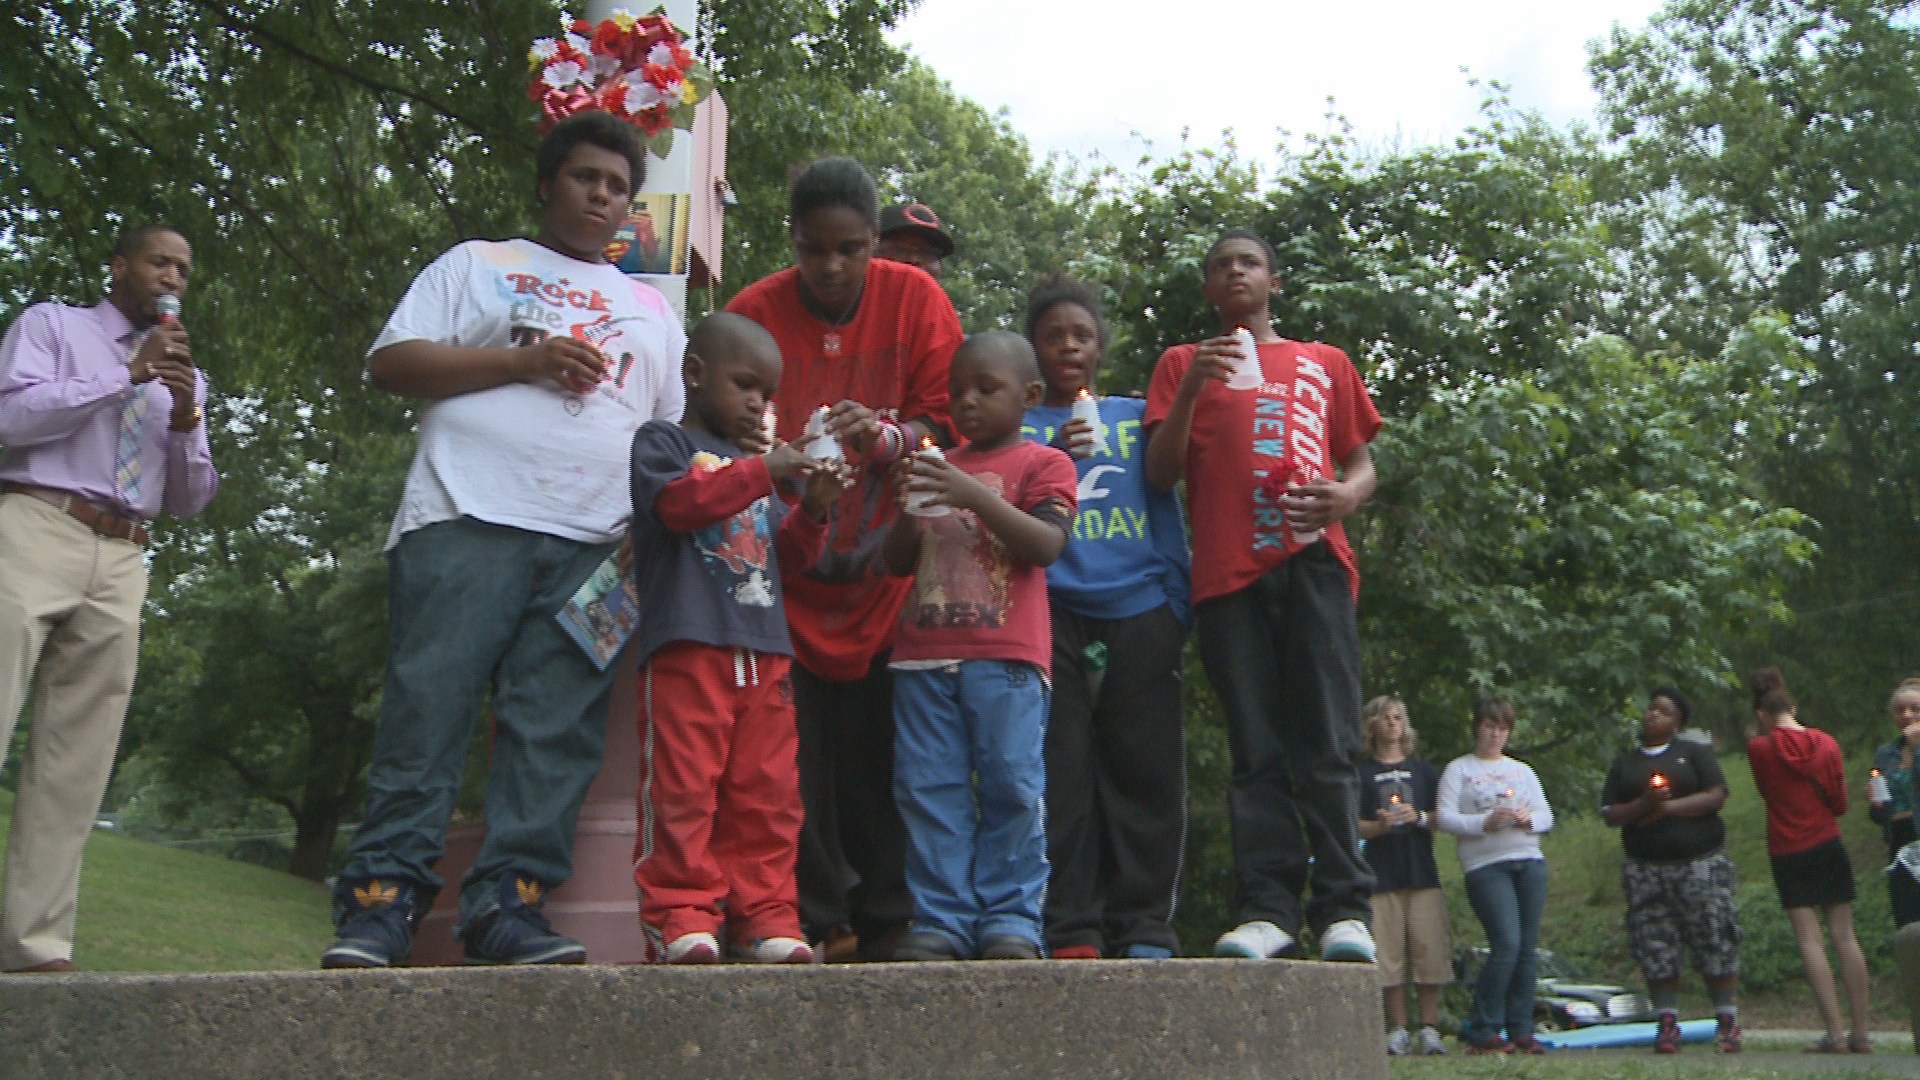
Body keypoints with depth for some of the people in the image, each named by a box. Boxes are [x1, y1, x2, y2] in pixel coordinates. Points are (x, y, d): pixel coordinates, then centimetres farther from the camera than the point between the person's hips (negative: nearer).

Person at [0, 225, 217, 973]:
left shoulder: (186, 376, 25)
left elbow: (191, 502, 17)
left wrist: (186, 424, -1)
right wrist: (129, 376, -7)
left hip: (121, 562, 5)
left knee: (74, 763, -2)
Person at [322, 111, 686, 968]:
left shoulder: (652, 310, 27)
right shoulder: (477, 265, 18)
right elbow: (390, 363, 6)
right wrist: (522, 360, -3)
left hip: (594, 545, 3)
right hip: (468, 522, -3)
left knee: (556, 734, -5)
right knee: (427, 711, -8)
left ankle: (507, 903, -3)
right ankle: (382, 896, -5)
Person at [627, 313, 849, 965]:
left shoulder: (755, 466, 27)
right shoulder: (662, 442, 8)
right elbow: (678, 502, -13)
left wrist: (813, 512, 7)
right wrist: (764, 469, -15)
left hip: (764, 653, 6)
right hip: (687, 645, -6)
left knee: (767, 796, 4)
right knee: (682, 789, -7)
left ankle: (764, 918, 9)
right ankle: (681, 918, -1)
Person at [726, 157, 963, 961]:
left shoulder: (915, 299, -1)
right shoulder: (753, 313, -2)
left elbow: (947, 420, -2)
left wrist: (887, 439, -23)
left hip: (885, 576, 0)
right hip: (786, 575, 0)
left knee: (877, 758, 0)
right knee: (799, 762, -3)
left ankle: (885, 927, 12)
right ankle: (818, 925, 9)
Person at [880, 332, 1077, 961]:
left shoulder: (1042, 464, 7)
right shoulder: (937, 468, 21)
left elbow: (1047, 545, -10)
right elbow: (897, 563, 19)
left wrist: (976, 496, -17)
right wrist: (910, 509, 0)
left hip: (1006, 658, -4)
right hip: (925, 655, 5)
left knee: (1011, 789, -5)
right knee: (929, 791, 2)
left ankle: (1010, 922, 3)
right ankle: (940, 923, 7)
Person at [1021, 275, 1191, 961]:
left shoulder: (1137, 415, 19)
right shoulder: (1017, 425, 15)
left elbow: (1166, 510, 17)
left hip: (1141, 613, 2)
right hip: (1052, 613, -1)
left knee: (1145, 773, -1)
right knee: (1061, 774, -4)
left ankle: (1142, 924, 5)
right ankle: (1071, 930, 0)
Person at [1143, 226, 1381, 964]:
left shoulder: (1324, 364, 24)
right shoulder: (1183, 363, 20)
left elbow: (1362, 465, 21)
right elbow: (1160, 475, 10)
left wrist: (1345, 495, -3)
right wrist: (1189, 390, -4)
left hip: (1313, 559, 0)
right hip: (1228, 567, 0)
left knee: (1328, 743, -7)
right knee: (1256, 750, -4)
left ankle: (1343, 909, -7)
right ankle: (1266, 909, -4)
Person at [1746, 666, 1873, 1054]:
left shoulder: (1759, 748, -8)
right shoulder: (1826, 743, -1)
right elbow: (1840, 803, 3)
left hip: (1788, 854, -3)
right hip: (1829, 847, 3)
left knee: (1808, 939, -2)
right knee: (1844, 937, 6)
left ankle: (1834, 1033, -8)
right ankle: (1861, 1033, 7)